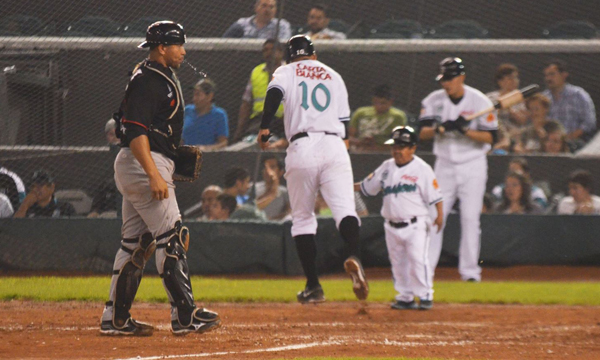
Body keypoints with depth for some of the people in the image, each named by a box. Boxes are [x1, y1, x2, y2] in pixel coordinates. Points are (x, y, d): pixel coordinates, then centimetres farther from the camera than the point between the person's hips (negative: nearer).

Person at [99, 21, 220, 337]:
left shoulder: (162, 77, 18)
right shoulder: (147, 81, -15)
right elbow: (136, 131, -24)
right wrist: (154, 175, -30)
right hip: (143, 165, -11)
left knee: (136, 242, 10)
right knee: (171, 238, -10)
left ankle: (115, 319, 11)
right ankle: (184, 316, -11)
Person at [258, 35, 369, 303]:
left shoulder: (286, 72, 13)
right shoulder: (333, 76, 22)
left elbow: (274, 94, -9)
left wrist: (264, 128, -8)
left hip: (302, 148, -1)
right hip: (334, 147, 1)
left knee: (302, 218, 9)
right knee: (344, 209, -11)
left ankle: (313, 286, 5)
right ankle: (354, 256, -42)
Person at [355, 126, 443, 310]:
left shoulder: (422, 169, -6)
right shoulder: (386, 167, 10)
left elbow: (435, 195, -8)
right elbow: (367, 186, 19)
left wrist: (440, 215, -16)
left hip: (415, 225, -6)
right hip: (392, 225, 6)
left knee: (418, 259, -12)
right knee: (398, 262, 9)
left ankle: (425, 295, -3)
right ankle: (405, 297, 18)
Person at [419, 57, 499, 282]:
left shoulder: (479, 101, -7)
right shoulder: (433, 101, 1)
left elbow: (490, 137, -9)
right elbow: (423, 133, -6)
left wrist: (465, 130, -23)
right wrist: (441, 128, -25)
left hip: (473, 166, -2)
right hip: (445, 165, 2)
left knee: (470, 217, -6)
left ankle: (470, 270, 1)